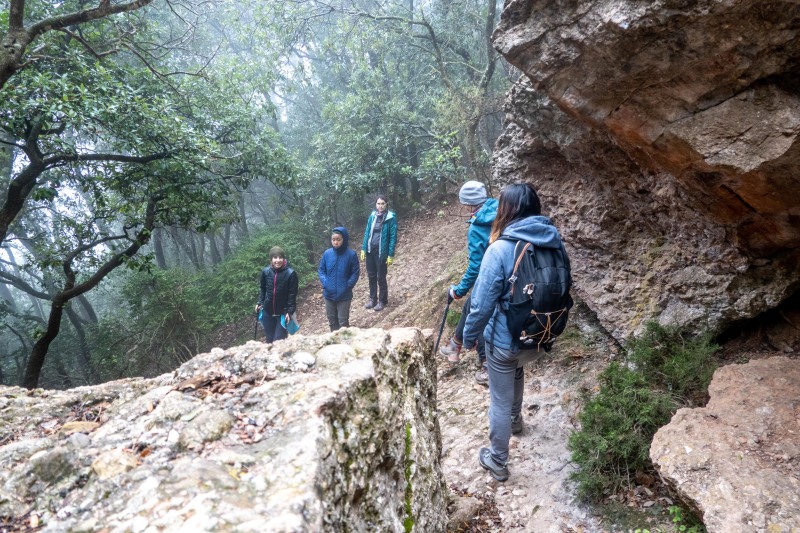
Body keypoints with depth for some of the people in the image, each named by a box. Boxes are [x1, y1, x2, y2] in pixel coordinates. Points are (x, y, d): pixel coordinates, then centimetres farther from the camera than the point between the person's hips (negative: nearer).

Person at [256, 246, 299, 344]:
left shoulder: (290, 273, -14)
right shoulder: (265, 271, -4)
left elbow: (292, 294, -9)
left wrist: (290, 311, -13)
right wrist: (260, 303, 2)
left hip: (283, 313, -4)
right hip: (268, 312, 4)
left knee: (279, 341, -5)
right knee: (269, 340, 12)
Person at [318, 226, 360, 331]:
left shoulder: (351, 255, -12)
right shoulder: (327, 253, -5)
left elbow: (355, 273, -6)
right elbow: (321, 270, 5)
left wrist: (347, 286, -15)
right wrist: (325, 283, -9)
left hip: (344, 295, -3)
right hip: (329, 294, 3)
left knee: (343, 321, 6)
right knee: (331, 319, 18)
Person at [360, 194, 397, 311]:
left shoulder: (391, 218, -10)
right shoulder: (372, 216, 4)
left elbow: (393, 237, -10)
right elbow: (367, 233, 9)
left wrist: (391, 255, -13)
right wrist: (363, 249, 5)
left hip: (381, 252, -5)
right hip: (370, 251, 5)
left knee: (381, 278, 5)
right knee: (371, 276, 14)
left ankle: (383, 301, 20)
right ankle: (372, 298, 28)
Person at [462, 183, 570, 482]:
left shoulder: (500, 249, -23)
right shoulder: (555, 242, -4)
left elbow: (483, 303, -20)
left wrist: (469, 336, -5)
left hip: (505, 339, -6)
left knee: (500, 400, 12)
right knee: (516, 369, 36)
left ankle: (497, 461, 29)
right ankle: (515, 419, 56)